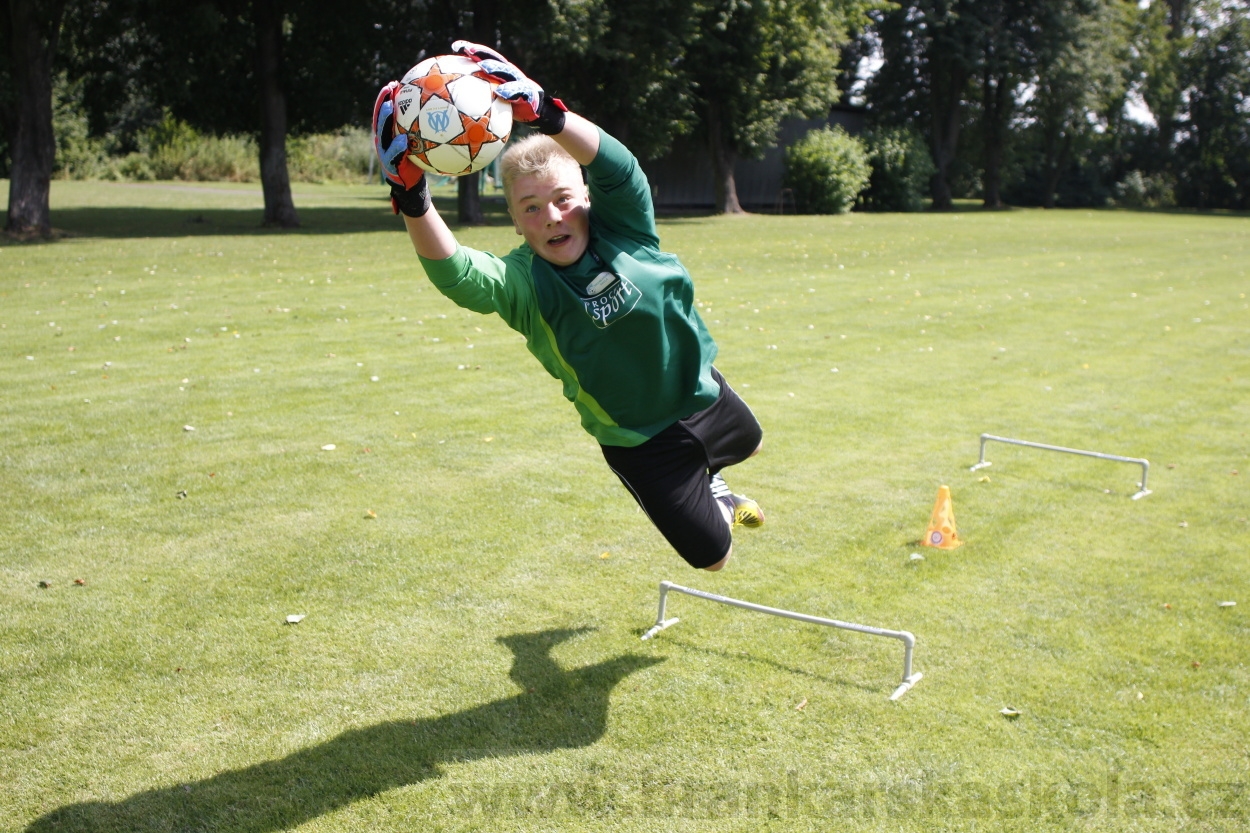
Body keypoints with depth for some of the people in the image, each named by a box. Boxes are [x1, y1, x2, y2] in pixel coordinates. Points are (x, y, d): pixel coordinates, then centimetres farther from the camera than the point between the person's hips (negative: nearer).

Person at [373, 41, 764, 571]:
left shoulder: (623, 229, -19)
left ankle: (709, 485, 68)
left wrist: (544, 112, -58)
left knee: (748, 446, 34)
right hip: (638, 444, -3)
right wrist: (413, 202, -63)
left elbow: (614, 164, -40)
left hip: (702, 394, 3)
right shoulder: (523, 283, -25)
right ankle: (707, 501, 40)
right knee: (711, 555, 6)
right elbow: (455, 274, -46)